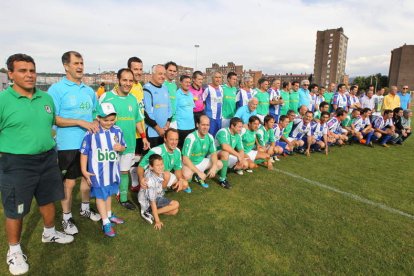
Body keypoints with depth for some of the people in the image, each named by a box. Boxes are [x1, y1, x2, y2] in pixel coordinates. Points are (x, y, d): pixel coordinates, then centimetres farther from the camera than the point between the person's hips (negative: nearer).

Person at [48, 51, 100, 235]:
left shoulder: (89, 90, 9)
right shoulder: (57, 89, -8)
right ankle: (66, 218, 24)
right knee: (69, 182, 5)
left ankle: (85, 209, 37)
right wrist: (81, 122, -20)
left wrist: (96, 124, -2)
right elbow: (53, 119, -13)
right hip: (68, 144, -5)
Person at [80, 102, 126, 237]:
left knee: (109, 193, 22)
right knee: (100, 195, 6)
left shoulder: (118, 131, -4)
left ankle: (109, 215, 41)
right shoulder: (91, 133, -18)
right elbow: (84, 152, -10)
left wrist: (120, 148, -15)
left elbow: (123, 146, 9)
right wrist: (84, 170, -9)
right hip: (98, 171, -4)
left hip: (112, 169, 5)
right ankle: (106, 223, 17)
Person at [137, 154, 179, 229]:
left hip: (158, 196, 8)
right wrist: (157, 221, -26)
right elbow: (152, 201, -30)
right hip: (148, 202, -8)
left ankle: (151, 212, 0)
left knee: (175, 211, 1)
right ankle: (149, 213, -11)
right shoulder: (151, 180, -34)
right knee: (176, 204, -16)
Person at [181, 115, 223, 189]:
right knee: (187, 175, -36)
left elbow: (213, 153, 3)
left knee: (219, 164, -6)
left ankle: (199, 177, 10)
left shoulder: (210, 137, -9)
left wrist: (214, 167, -16)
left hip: (201, 162, 7)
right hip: (189, 164, -6)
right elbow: (185, 159, -27)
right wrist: (199, 172, -29)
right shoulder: (191, 138, -27)